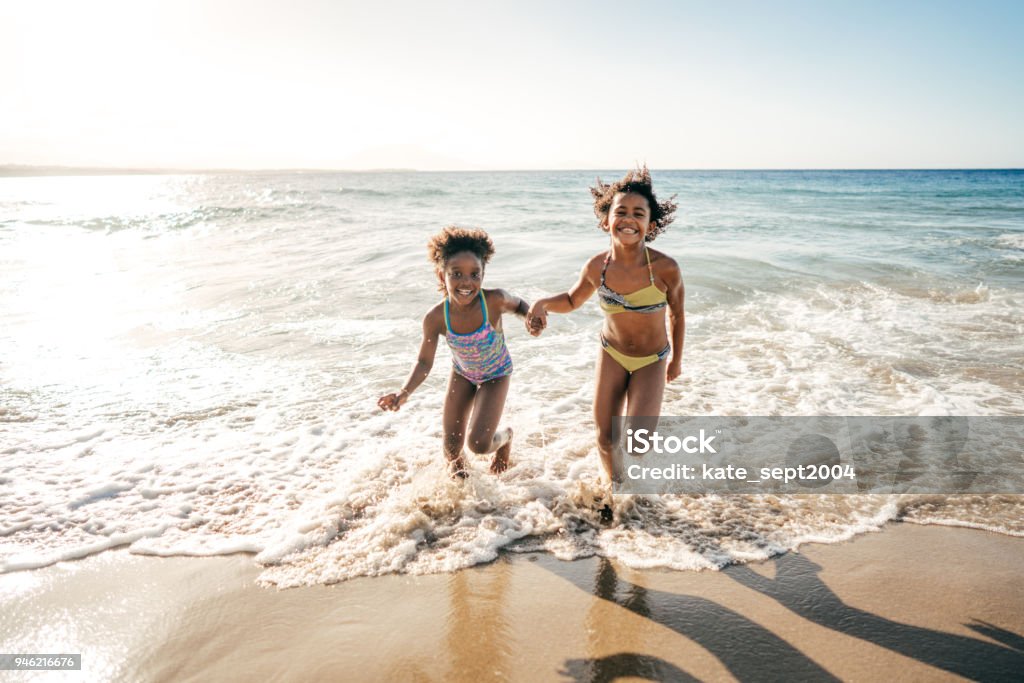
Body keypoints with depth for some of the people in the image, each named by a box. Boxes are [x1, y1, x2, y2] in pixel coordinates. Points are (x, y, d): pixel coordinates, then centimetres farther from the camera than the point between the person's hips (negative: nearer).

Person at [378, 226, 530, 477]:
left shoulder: (494, 300, -34)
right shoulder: (436, 318, -29)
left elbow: (518, 305, -9)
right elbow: (424, 362, -17)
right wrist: (404, 393, -33)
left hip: (495, 375, -2)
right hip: (462, 373, 2)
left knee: (478, 444, -15)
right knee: (452, 447, 8)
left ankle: (505, 437, 23)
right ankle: (455, 464, 49)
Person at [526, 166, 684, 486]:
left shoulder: (665, 268, -26)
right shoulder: (596, 267, -18)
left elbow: (676, 314, -6)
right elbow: (572, 300, 3)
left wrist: (676, 359, 7)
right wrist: (542, 303, -18)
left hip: (651, 361, -2)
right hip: (611, 354, 2)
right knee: (605, 441, 6)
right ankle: (614, 486, 39)